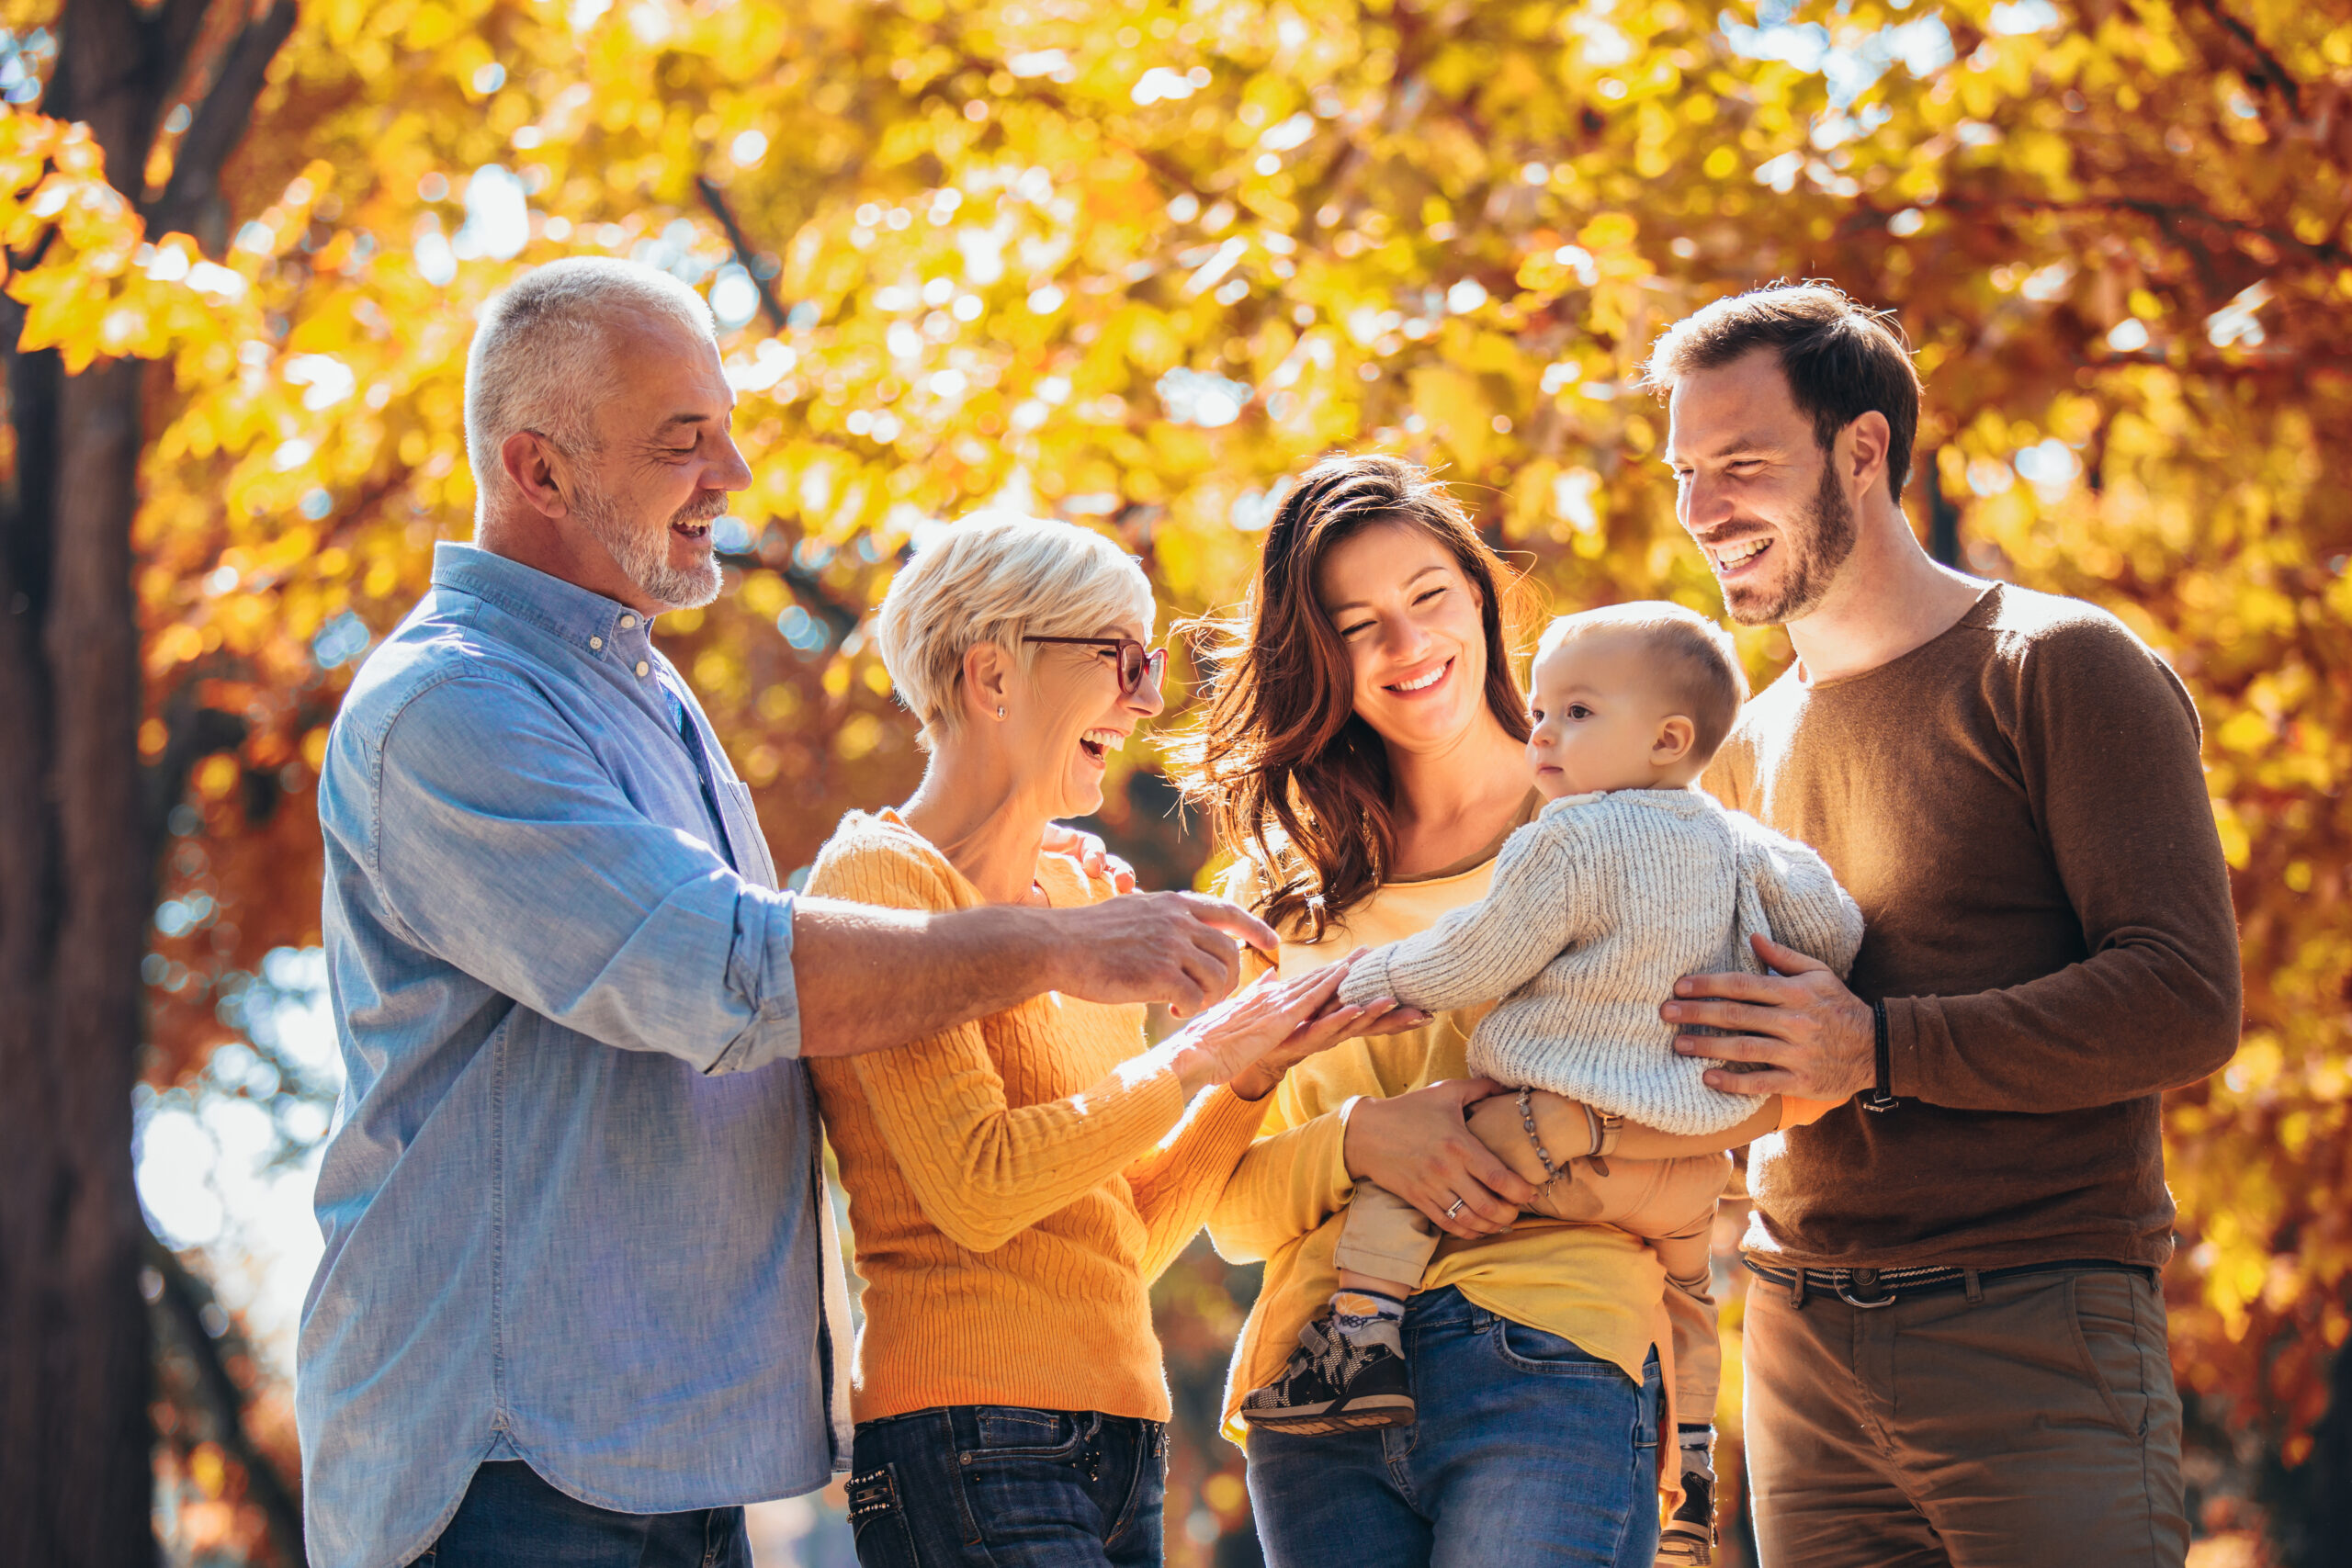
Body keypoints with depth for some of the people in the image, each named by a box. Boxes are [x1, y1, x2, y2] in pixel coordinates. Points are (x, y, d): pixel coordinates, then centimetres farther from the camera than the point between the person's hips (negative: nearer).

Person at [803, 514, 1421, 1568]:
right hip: (973, 1440, -8)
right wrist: (1194, 1058, -10)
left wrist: (1258, 1069, 5)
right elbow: (977, 1185, -18)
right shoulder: (882, 877, -6)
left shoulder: (1078, 897, 18)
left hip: (1122, 1436, 8)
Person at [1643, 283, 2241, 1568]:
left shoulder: (2060, 669, -3)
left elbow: (2187, 1005, -12)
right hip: (1802, 1354, 6)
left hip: (2034, 1339, -6)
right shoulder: (1747, 747, 18)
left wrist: (1877, 1048, -18)